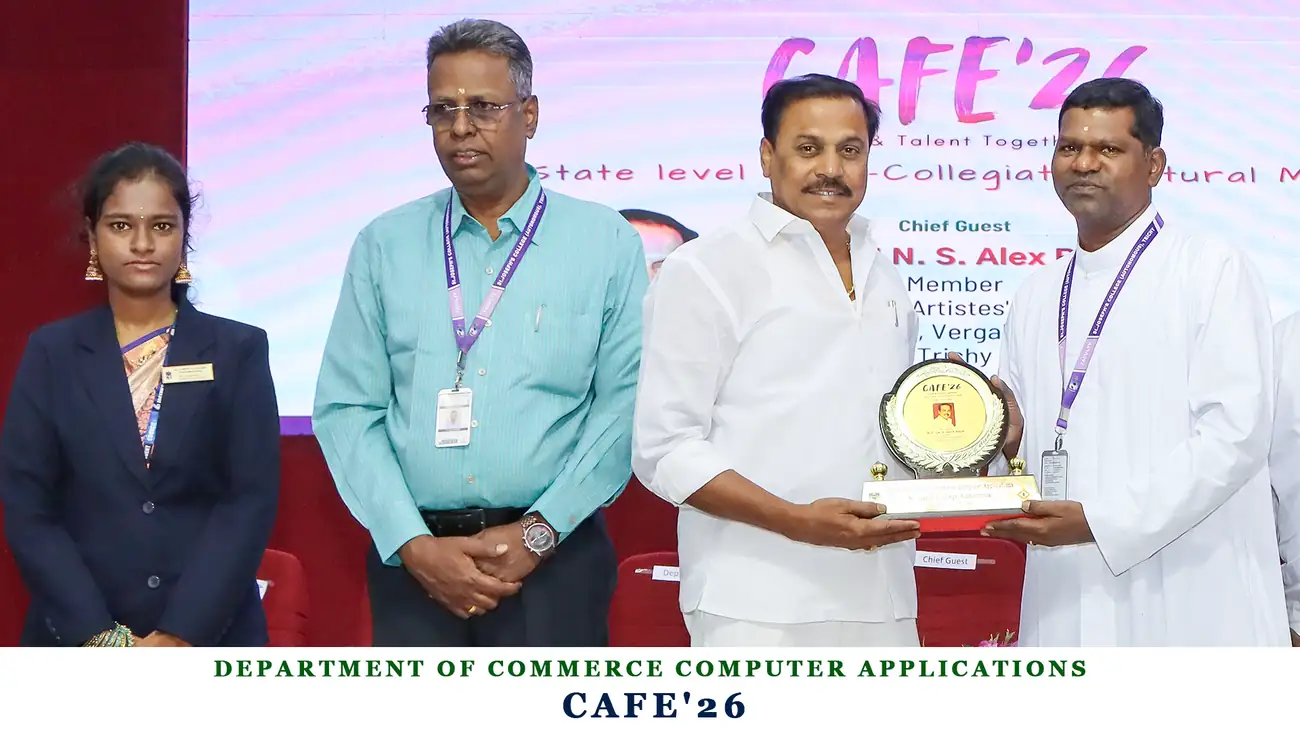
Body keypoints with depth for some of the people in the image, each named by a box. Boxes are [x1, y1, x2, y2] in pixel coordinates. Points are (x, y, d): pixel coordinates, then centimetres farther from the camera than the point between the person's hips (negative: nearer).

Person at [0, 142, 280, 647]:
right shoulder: (52, 354, 5)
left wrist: (182, 635, -14)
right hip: (79, 641, 1)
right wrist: (102, 636, -12)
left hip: (212, 640, 0)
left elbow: (252, 498, -5)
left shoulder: (238, 350, 3)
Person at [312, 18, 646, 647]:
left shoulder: (606, 243, 3)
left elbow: (625, 403, -3)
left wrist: (538, 533, -10)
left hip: (553, 560, -1)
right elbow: (346, 410, 3)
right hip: (414, 562, 1)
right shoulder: (383, 246, 7)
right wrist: (413, 545, -8)